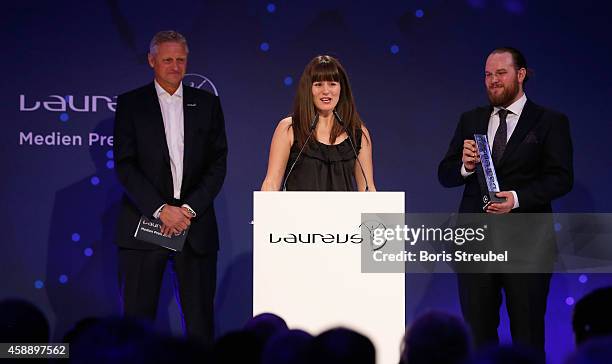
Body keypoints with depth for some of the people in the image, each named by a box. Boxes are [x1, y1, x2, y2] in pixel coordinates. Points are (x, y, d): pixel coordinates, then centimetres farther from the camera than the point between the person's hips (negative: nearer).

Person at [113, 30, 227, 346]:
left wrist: (190, 208, -9)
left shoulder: (207, 104, 11)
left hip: (196, 224, 2)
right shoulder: (130, 104, 5)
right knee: (137, 316, -1)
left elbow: (218, 163, 5)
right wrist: (161, 209, -13)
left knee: (200, 318, 1)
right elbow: (124, 165, -3)